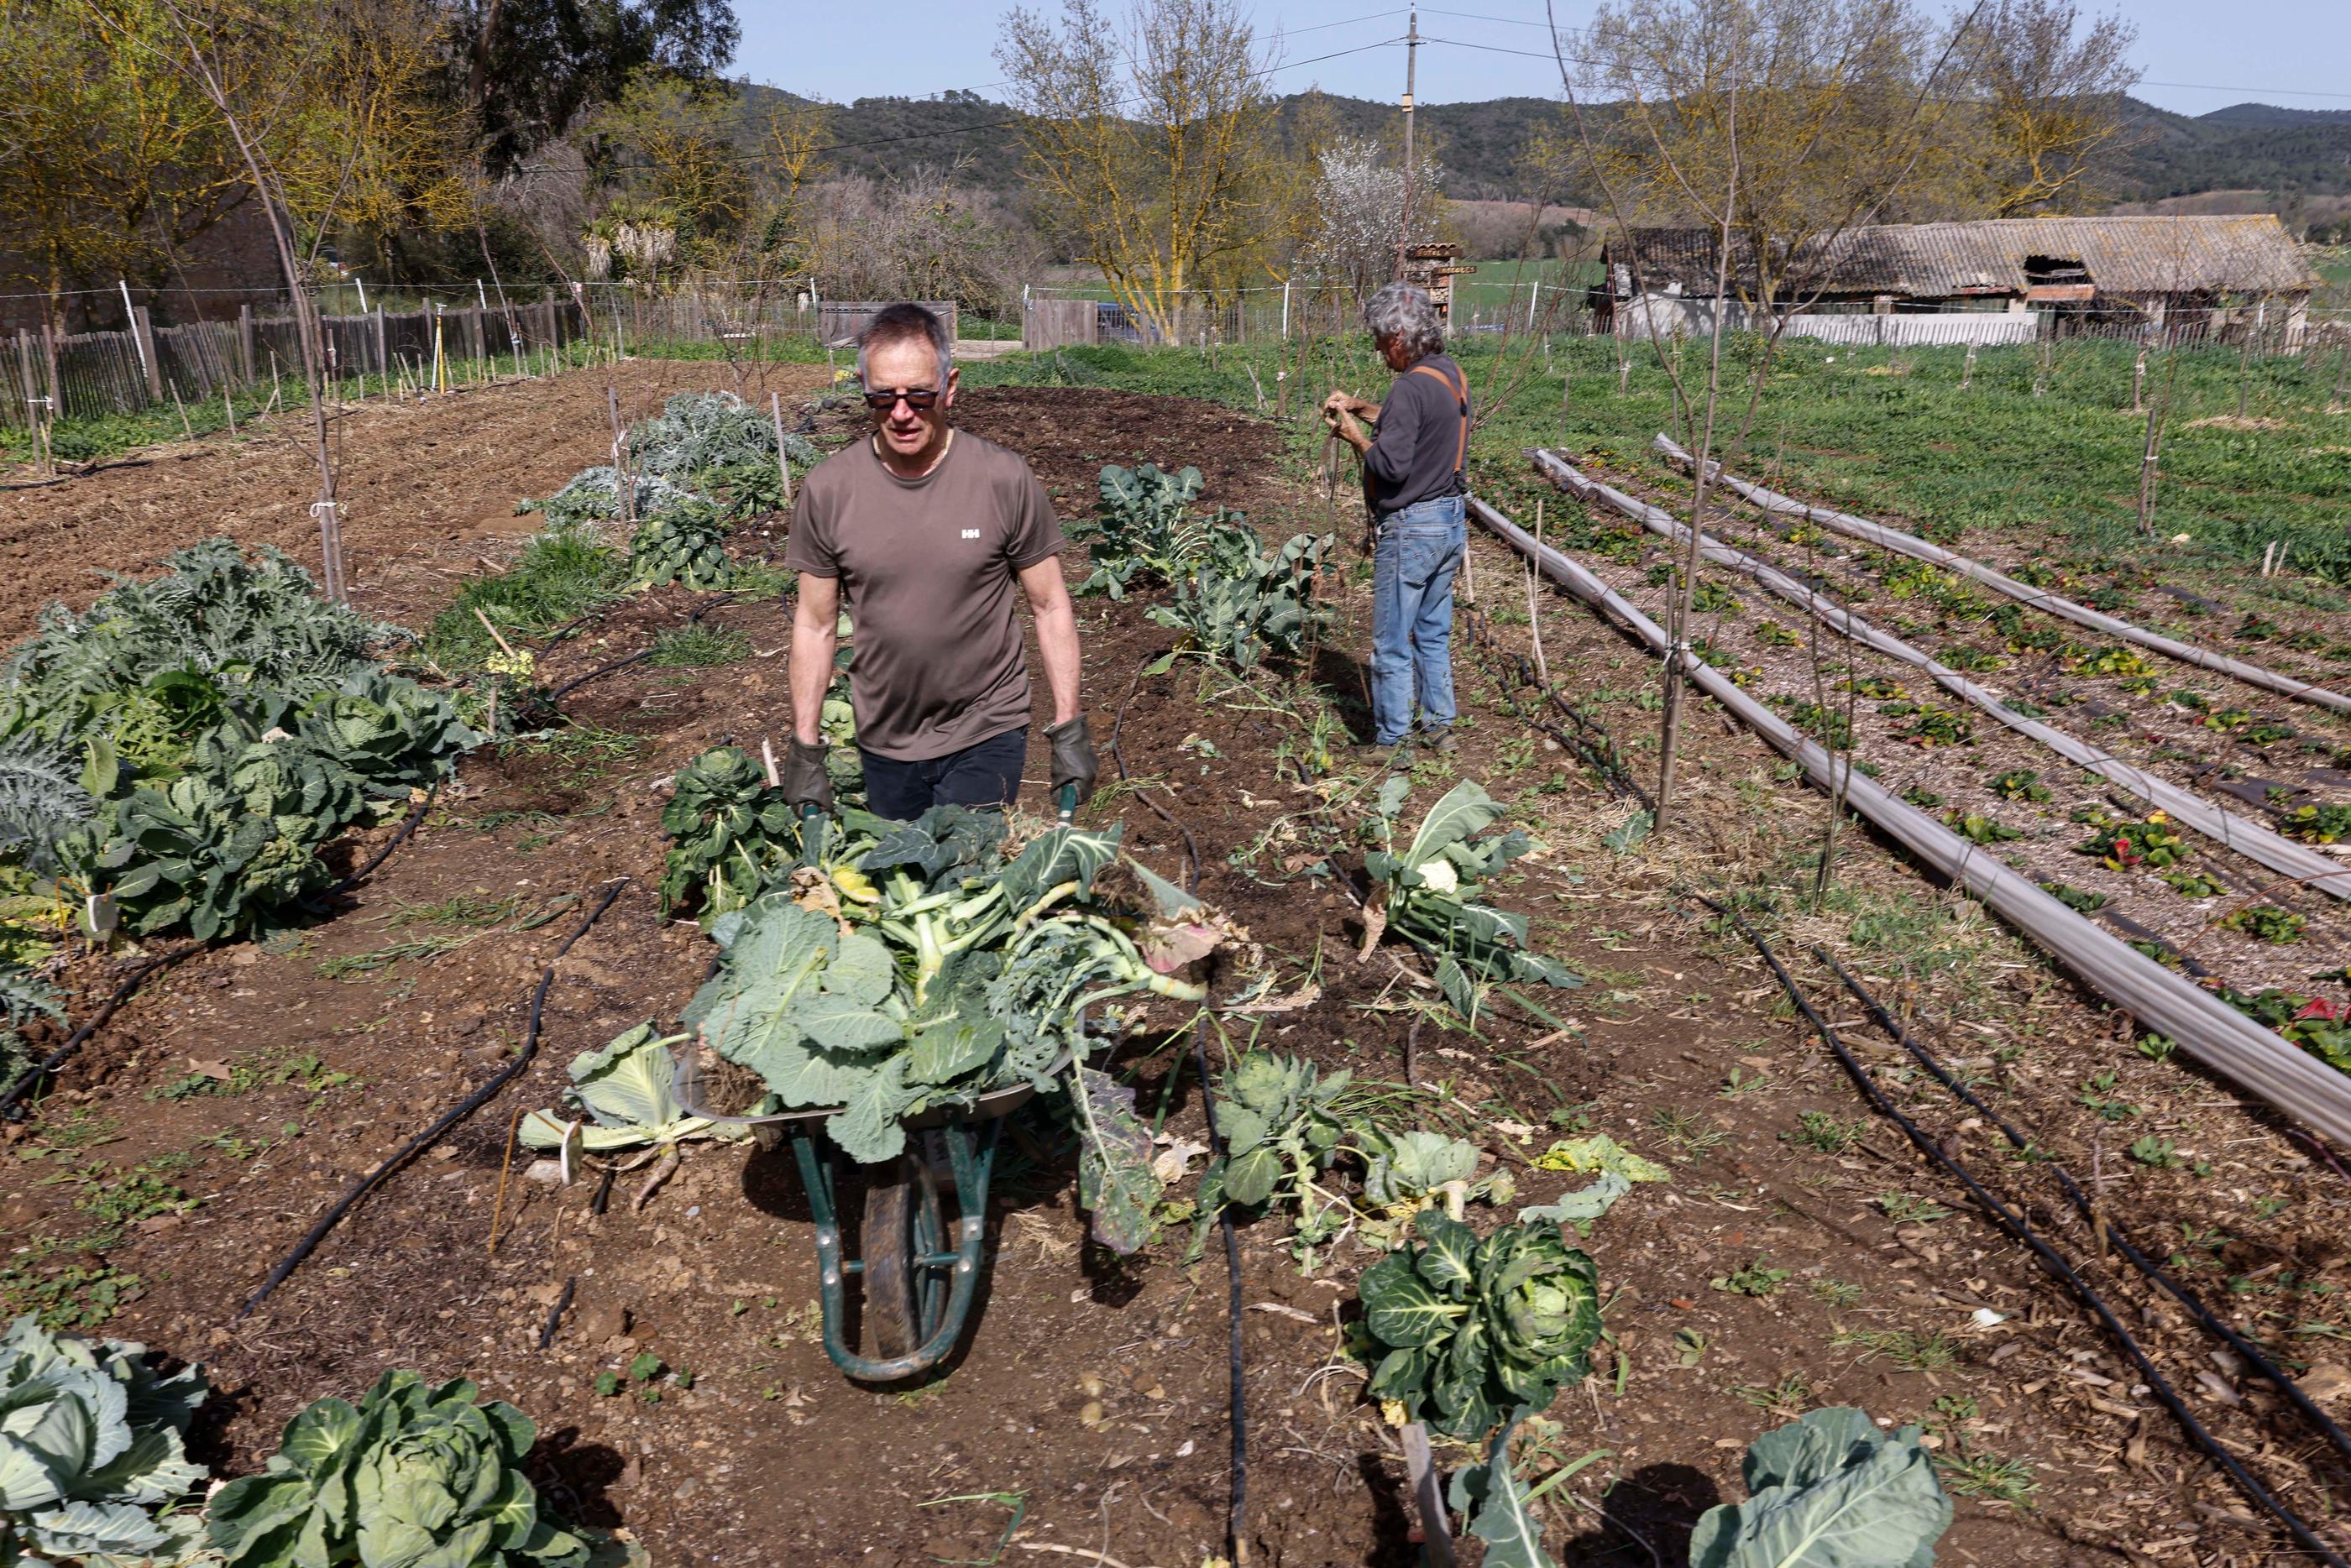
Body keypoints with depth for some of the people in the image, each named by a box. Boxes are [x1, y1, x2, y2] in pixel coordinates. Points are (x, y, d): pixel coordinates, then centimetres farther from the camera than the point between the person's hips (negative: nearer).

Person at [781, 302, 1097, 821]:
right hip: (884, 741, 2)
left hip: (986, 738, -2)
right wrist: (805, 749, 1)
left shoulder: (1005, 480, -10)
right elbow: (815, 625, 2)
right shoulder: (828, 489, -6)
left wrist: (1069, 730, -5)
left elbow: (1050, 607, -3)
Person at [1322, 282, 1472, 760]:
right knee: (1434, 634, 19)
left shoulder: (1411, 387, -21)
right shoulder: (1453, 376, 8)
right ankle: (1439, 726, 28)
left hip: (1411, 528, -9)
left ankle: (1390, 742, 9)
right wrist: (1360, 407, 15)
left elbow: (1391, 464, -24)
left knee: (1393, 644, 2)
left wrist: (1355, 436, -8)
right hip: (1452, 522, 9)